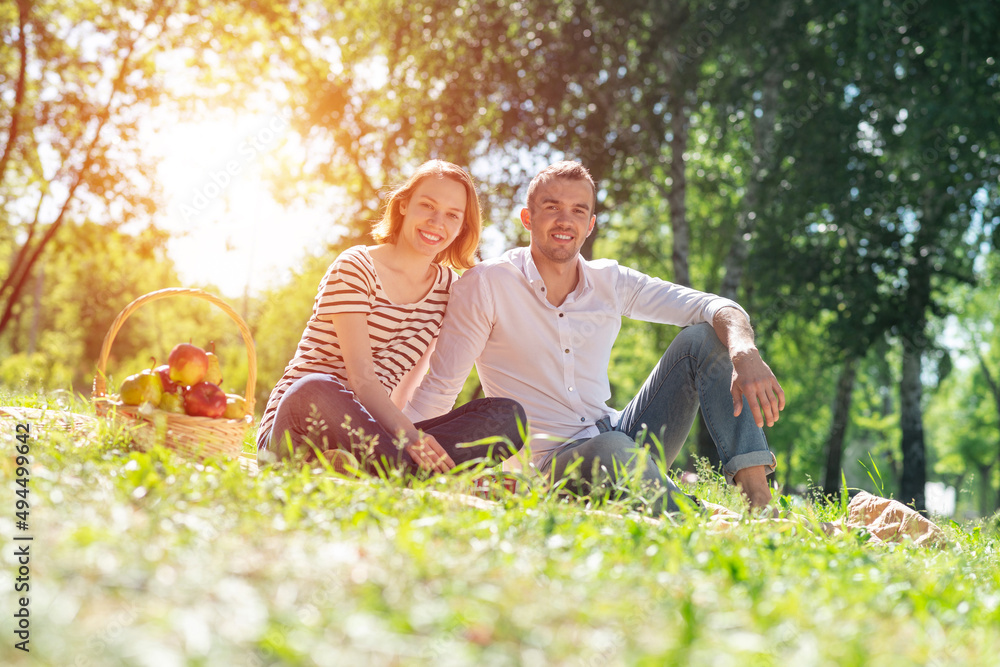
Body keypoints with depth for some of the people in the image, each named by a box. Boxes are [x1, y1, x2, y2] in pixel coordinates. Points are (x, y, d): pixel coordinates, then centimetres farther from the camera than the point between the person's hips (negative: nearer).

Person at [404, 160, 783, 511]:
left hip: (621, 442, 6)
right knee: (610, 448, -40)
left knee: (704, 338, -10)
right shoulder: (485, 285, -6)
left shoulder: (610, 282, 6)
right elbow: (440, 388, -6)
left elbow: (717, 308, -3)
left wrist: (745, 354, -25)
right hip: (549, 461, -5)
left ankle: (757, 501, -21)